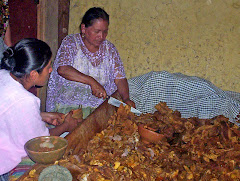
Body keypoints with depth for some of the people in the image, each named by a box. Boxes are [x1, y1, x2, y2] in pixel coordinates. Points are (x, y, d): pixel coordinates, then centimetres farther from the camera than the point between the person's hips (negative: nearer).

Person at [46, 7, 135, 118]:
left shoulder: (109, 48, 10)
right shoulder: (70, 42, -1)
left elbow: (120, 78, 5)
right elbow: (62, 69, -17)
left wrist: (126, 98, -13)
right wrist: (91, 81, -26)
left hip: (99, 106, 5)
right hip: (69, 105, -4)